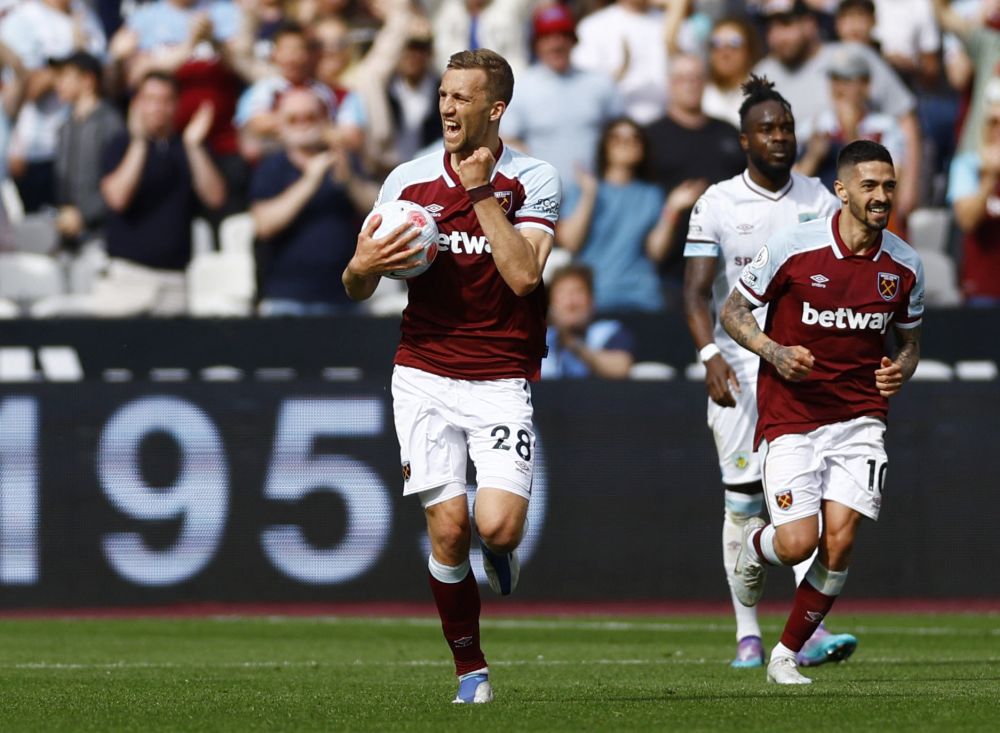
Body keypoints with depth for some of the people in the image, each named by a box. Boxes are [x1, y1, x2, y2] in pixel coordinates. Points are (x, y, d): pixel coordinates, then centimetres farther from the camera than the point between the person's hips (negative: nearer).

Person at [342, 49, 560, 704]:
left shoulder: (534, 180, -3)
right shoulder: (407, 181, 4)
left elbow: (523, 275, -17)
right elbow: (357, 289, 9)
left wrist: (482, 192, -17)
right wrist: (363, 268, -15)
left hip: (502, 380, -2)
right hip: (425, 374, 2)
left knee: (498, 525, -17)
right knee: (448, 527, -7)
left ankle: (501, 548, 21)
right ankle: (470, 669, 9)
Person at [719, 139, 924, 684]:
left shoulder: (904, 265, 1)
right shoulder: (793, 247, -11)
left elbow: (909, 339, 16)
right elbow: (733, 311, 0)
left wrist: (902, 369, -7)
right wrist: (774, 353, -18)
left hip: (859, 419, 3)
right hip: (789, 415, -3)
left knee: (839, 542, -9)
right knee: (798, 543, -13)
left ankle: (787, 654, 10)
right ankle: (754, 545, 26)